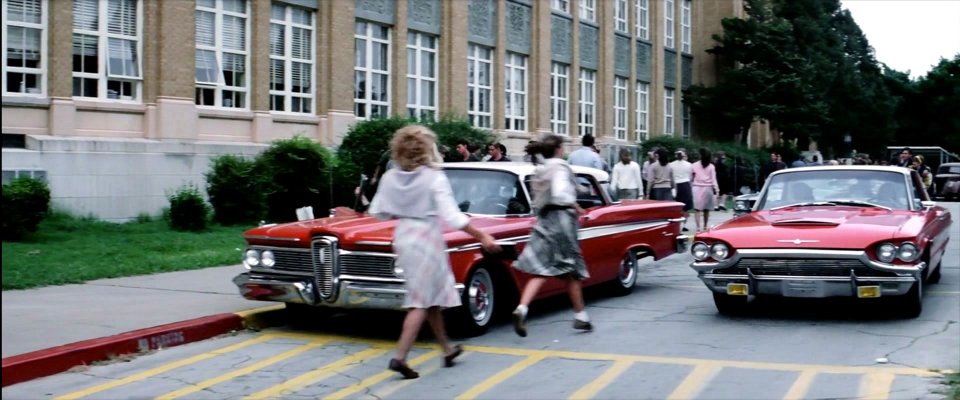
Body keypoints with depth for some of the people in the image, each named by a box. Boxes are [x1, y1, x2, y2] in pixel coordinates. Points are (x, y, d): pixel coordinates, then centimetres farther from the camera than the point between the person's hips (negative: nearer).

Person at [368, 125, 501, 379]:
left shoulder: (390, 178, -2)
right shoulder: (434, 178, -15)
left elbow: (377, 212, 4)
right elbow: (453, 218, -19)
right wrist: (482, 237, -12)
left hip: (403, 238, 6)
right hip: (427, 239, -6)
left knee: (433, 297, 19)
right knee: (421, 302, 0)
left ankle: (447, 350, 30)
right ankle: (400, 357, -8)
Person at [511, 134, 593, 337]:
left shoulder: (540, 171, 13)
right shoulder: (560, 167, -10)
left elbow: (540, 199, 13)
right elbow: (560, 195, -23)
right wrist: (576, 207, -8)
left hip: (543, 222, 6)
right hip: (561, 220, -6)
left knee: (540, 272, 0)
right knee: (571, 272, 7)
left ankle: (521, 309, -20)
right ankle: (580, 316, 18)